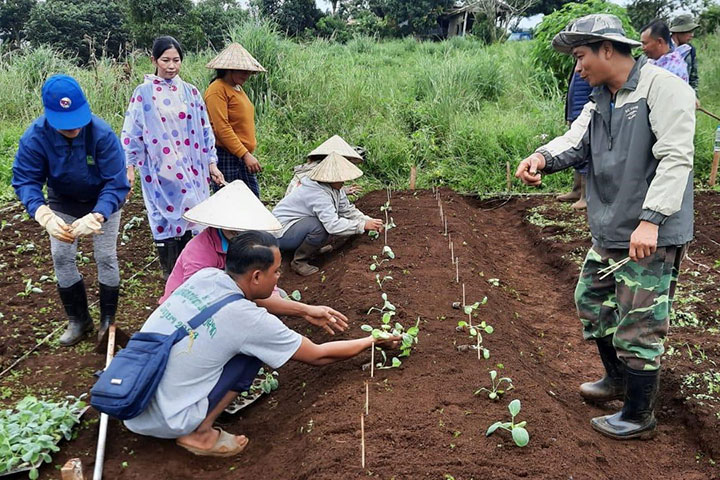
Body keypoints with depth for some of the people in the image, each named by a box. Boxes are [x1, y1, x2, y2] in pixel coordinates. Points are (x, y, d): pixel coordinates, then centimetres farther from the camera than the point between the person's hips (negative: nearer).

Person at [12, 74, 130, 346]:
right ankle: (78, 320, 20)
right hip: (63, 203, 3)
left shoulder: (102, 134, -35)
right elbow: (25, 180, -25)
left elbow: (116, 184, -34)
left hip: (103, 202, -2)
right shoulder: (34, 137, -28)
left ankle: (108, 321, 18)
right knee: (61, 257, 2)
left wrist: (96, 216, -51)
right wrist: (45, 216, -44)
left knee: (106, 257, -1)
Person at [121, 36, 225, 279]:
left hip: (189, 168, 3)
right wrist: (129, 167, -5)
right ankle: (170, 276, 13)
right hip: (160, 170, -3)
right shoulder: (143, 93, -1)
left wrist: (211, 163, 8)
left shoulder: (190, 92, 7)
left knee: (186, 217, 8)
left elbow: (204, 130, 10)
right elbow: (131, 133, 0)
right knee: (165, 220, 1)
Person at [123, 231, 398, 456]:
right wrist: (371, 342, 13)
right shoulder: (250, 320, -19)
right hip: (162, 423, -6)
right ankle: (198, 434, 2)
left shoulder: (205, 275, -3)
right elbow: (318, 356, -3)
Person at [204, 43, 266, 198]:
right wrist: (245, 154, -22)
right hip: (226, 156, -9)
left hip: (243, 157, 9)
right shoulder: (217, 90, -11)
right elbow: (222, 128, -19)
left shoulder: (237, 89, 17)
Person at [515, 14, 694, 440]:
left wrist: (651, 219, -29)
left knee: (639, 325, 0)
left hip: (651, 236, -9)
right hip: (609, 231, 10)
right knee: (592, 300, 23)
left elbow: (675, 159, -22)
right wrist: (543, 157, -23)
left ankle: (639, 418, 21)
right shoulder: (600, 101, 13)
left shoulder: (663, 89, -14)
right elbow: (575, 141, -1)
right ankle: (617, 379, 46)